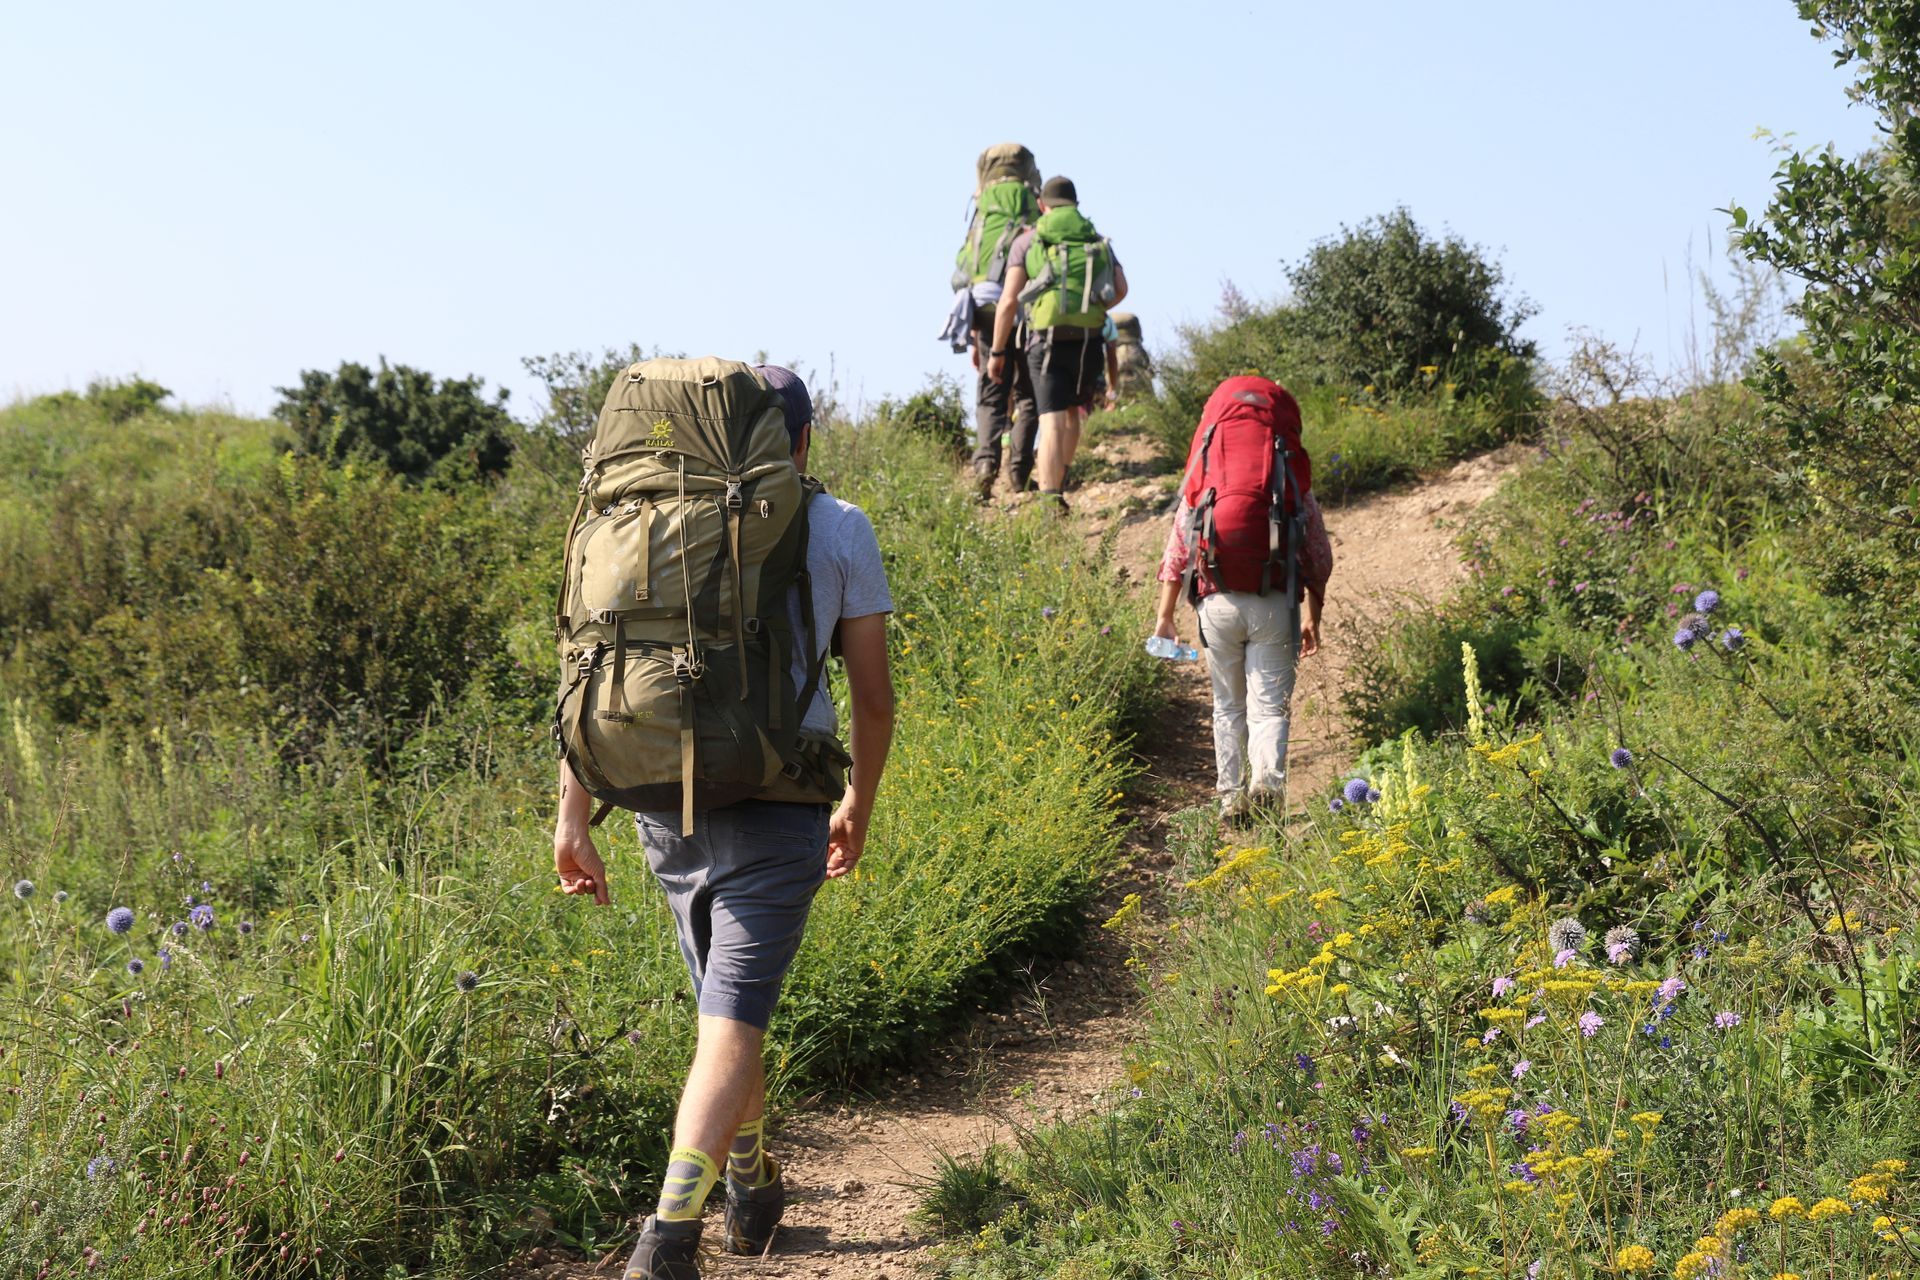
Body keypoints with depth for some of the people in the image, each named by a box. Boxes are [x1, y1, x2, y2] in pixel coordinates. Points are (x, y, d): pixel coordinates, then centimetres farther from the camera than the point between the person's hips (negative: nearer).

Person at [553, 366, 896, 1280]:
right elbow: (875, 697, 2)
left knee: (729, 1002, 23)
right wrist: (860, 803, 18)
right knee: (730, 1034, -6)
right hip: (778, 802, -4)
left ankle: (753, 1194, 40)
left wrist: (571, 816, 2)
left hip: (667, 801, 4)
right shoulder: (839, 529, 1)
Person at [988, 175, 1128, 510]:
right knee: (1073, 410, 24)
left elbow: (1008, 300, 0)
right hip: (1089, 340, 2)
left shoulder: (1028, 240, 8)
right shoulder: (1098, 239, 15)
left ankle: (1050, 498, -19)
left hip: (1046, 337, -2)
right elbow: (1121, 288, 4)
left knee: (1052, 419, -7)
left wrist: (997, 351, 4)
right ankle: (1058, 481, 28)